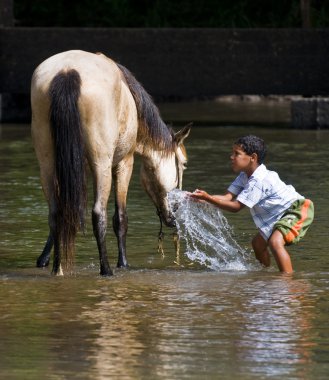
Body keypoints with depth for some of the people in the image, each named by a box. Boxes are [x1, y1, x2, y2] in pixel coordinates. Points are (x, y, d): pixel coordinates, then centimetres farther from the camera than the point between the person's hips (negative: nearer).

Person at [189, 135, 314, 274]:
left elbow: (236, 206, -27)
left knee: (275, 242, -32)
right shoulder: (245, 176, 4)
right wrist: (204, 197, -23)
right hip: (280, 216, 11)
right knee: (258, 243, 20)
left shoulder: (258, 181, -27)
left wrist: (208, 198, -30)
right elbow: (228, 197, -7)